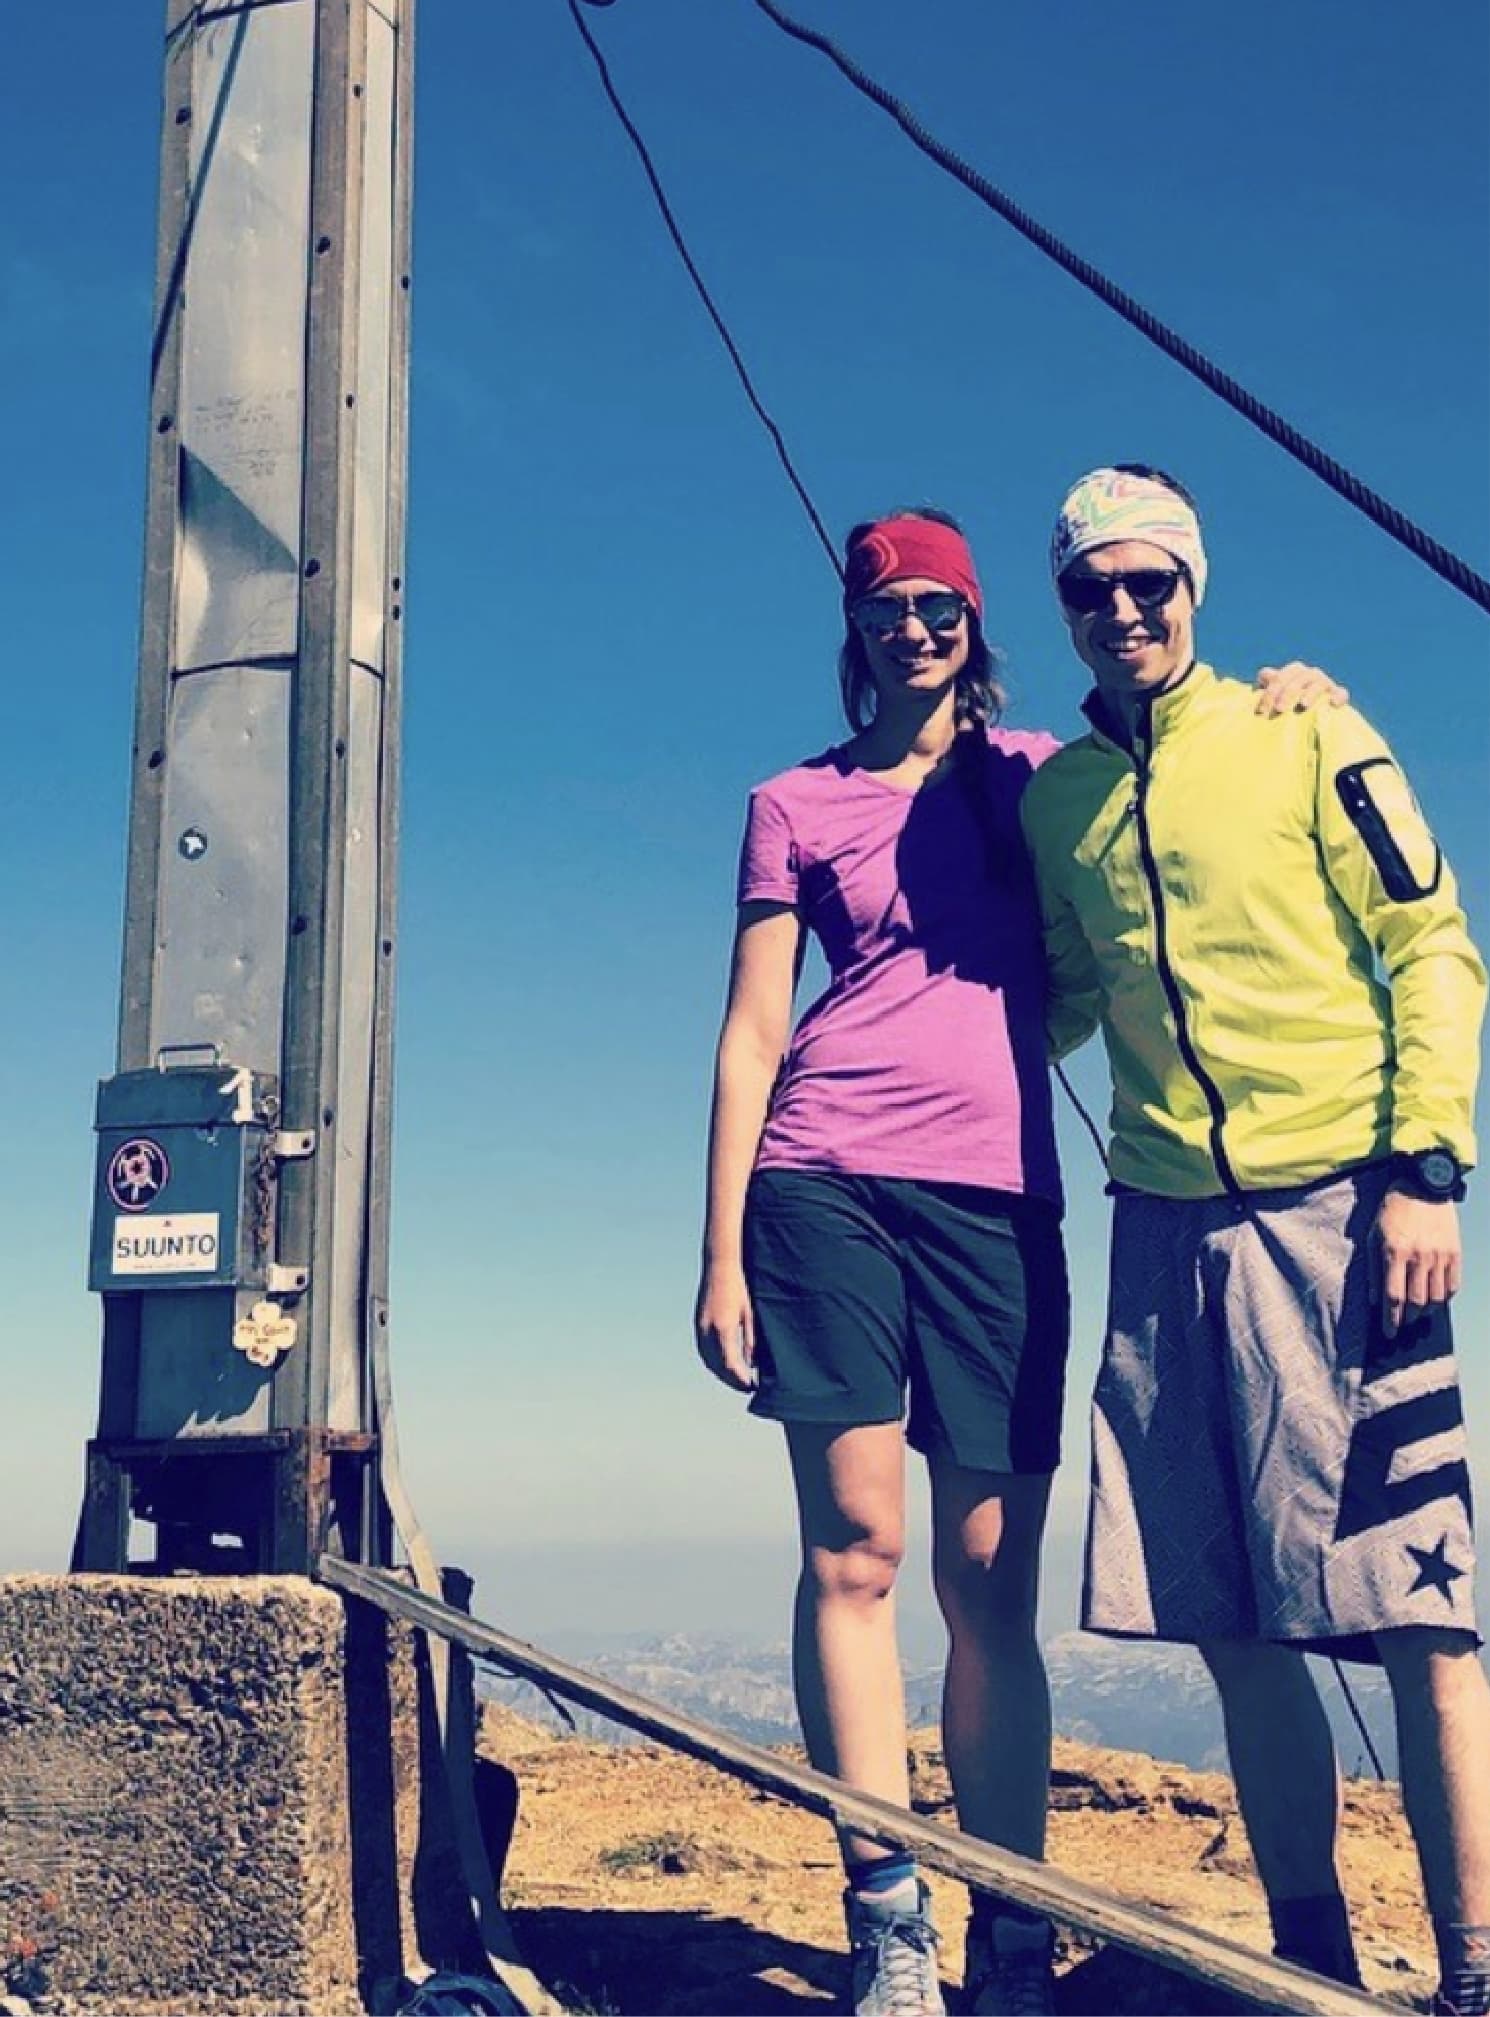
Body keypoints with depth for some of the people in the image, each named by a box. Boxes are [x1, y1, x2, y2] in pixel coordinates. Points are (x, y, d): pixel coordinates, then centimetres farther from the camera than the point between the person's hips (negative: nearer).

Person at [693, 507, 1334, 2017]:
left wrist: (1280, 692, 6)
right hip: (828, 1181, -1)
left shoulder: (1035, 773, 18)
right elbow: (749, 1037, 8)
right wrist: (722, 1256, 0)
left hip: (998, 1192, 2)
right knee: (853, 1547, -9)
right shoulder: (795, 805, 12)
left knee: (992, 1579, 0)